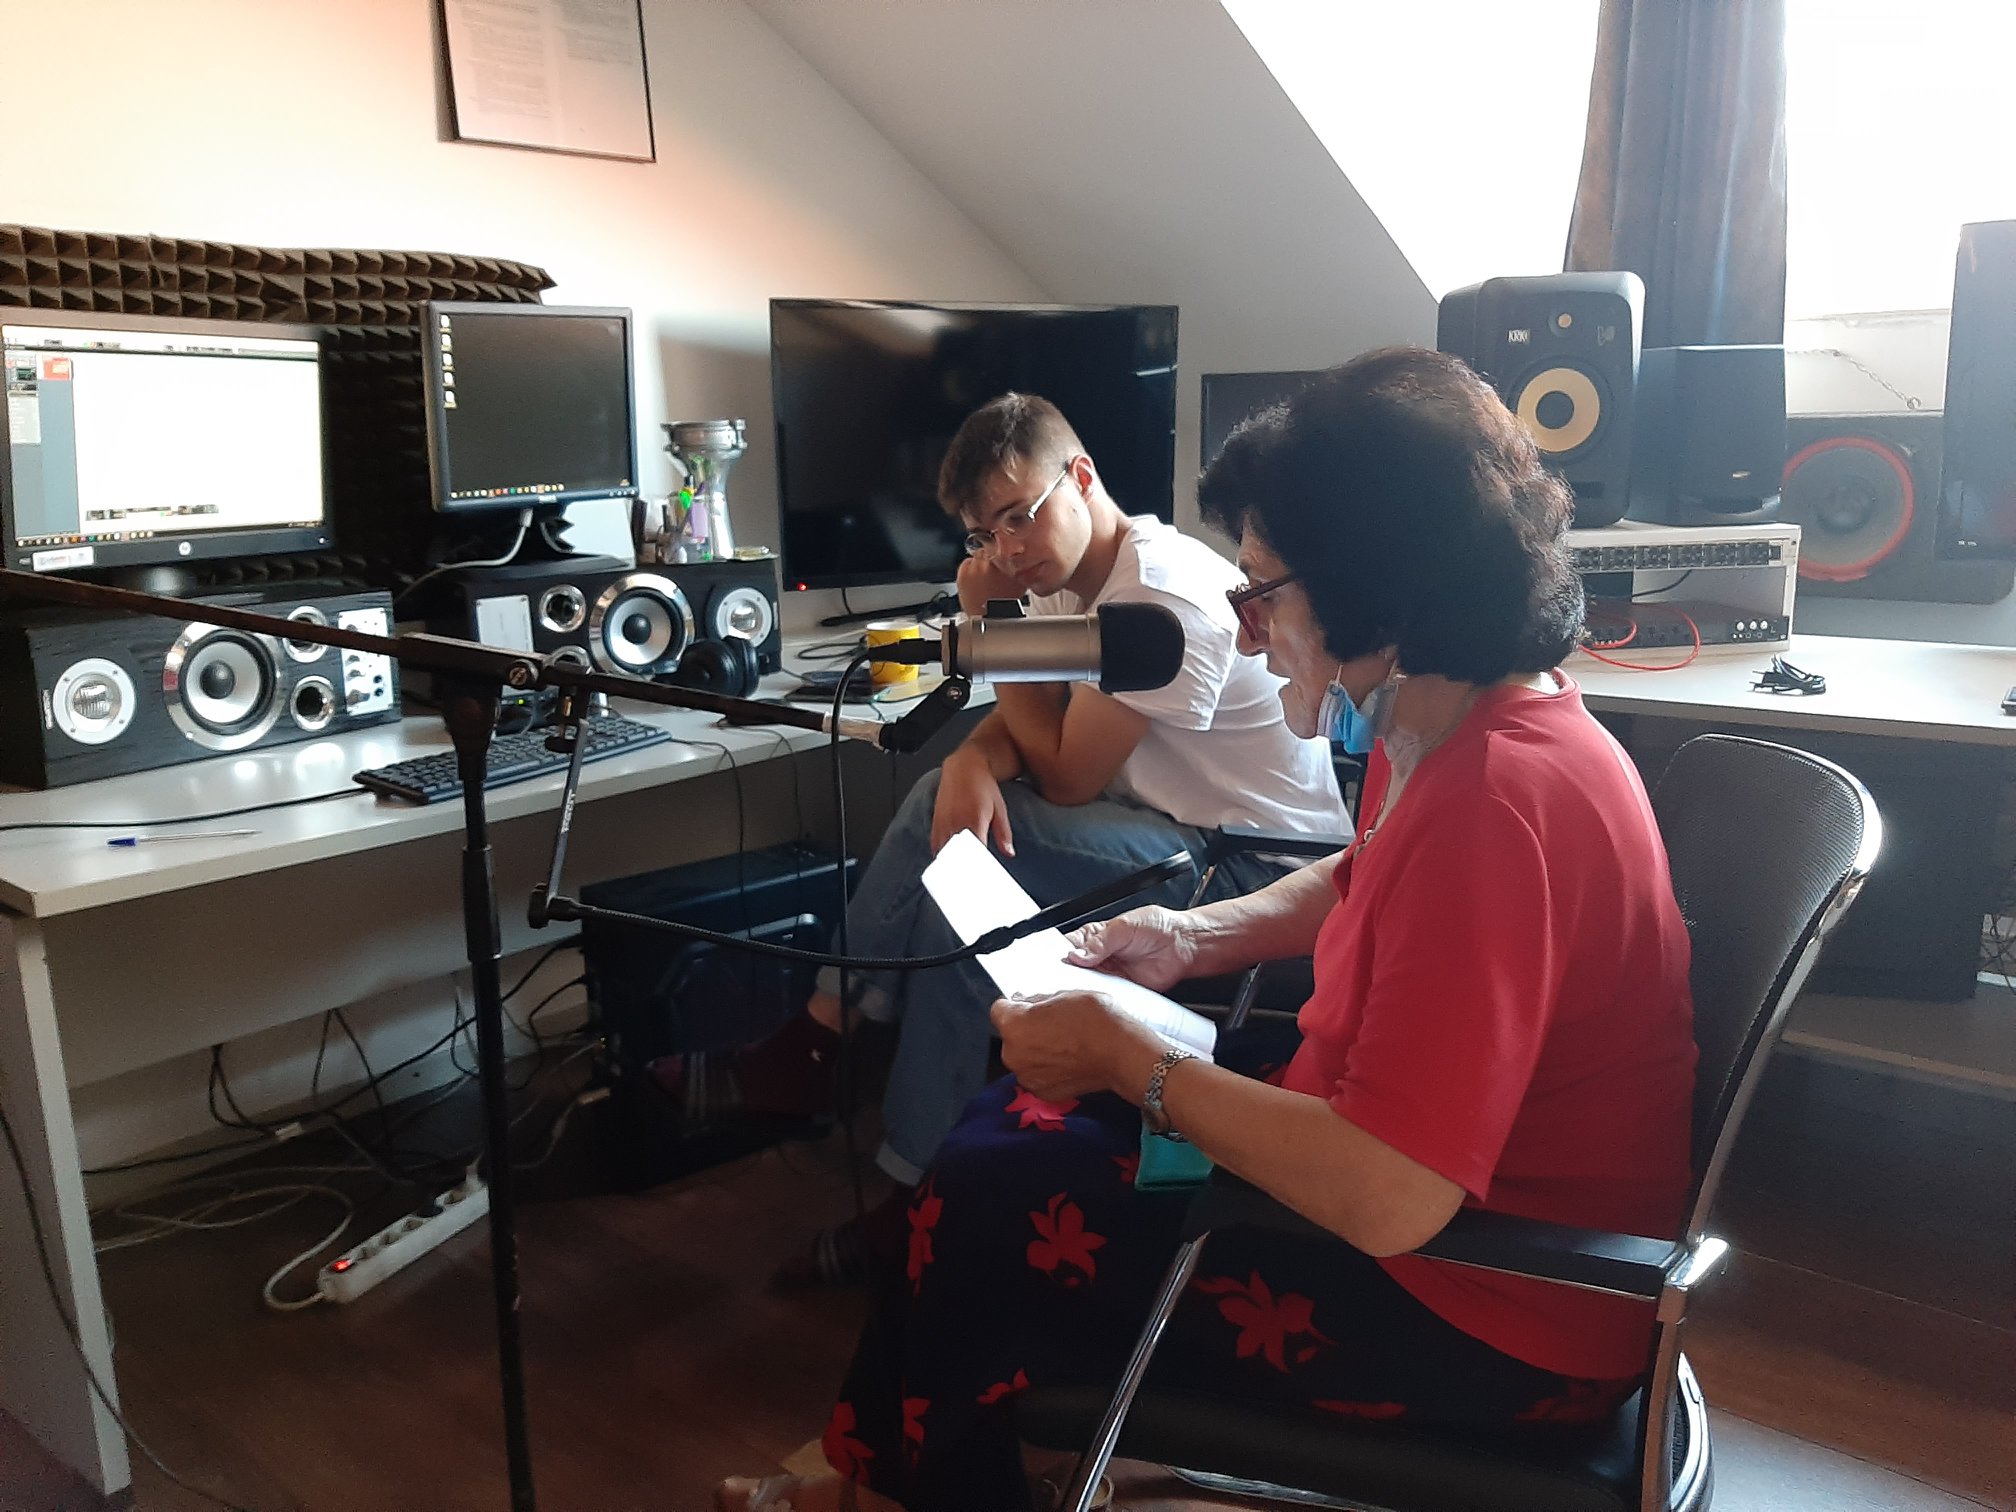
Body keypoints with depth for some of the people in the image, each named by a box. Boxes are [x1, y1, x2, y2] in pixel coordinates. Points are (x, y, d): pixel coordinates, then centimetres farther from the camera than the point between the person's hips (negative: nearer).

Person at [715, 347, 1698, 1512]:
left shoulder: (1493, 797, -33)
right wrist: (1197, 937, 3)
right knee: (1019, 1128, 10)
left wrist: (1130, 1058, -23)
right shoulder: (1447, 725, -2)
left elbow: (1386, 1197, -35)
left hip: (1478, 1316, -9)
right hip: (1400, 1168, 9)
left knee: (990, 1217, -5)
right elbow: (1356, 887, 20)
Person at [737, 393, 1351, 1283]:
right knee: (951, 801, -6)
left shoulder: (1164, 597, -23)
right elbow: (1022, 720, 5)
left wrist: (993, 622, -12)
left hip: (1255, 866, -9)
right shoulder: (1071, 576, 6)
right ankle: (823, 1039, -1)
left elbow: (1064, 774, -17)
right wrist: (972, 761, -19)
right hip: (1179, 829, 9)